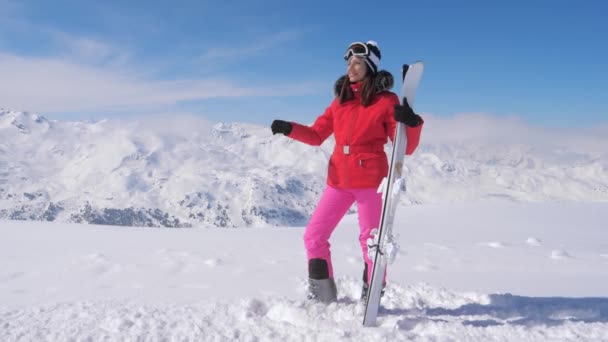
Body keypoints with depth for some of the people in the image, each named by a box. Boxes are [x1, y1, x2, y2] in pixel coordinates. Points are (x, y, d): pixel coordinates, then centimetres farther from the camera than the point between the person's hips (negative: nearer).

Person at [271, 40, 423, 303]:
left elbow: (406, 148, -8)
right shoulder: (340, 100, 11)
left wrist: (412, 123, -27)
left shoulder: (386, 100, -3)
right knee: (313, 236, 5)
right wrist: (290, 129, -1)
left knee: (371, 241, 2)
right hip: (339, 180, 6)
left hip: (370, 181, -5)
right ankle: (322, 296, 20)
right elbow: (317, 135, 14)